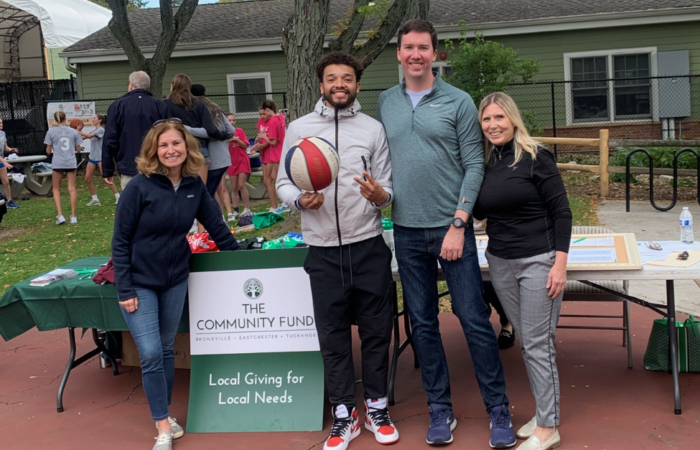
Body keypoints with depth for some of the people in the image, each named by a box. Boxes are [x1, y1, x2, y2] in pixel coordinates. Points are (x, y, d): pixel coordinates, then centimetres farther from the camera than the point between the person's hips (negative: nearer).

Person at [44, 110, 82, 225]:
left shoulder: (51, 132, -2)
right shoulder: (73, 132, 3)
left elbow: (48, 151, 1)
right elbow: (78, 149, 7)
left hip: (57, 163, -1)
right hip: (71, 163, 1)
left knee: (56, 189, 11)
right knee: (72, 189, 6)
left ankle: (60, 215, -1)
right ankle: (73, 216, 7)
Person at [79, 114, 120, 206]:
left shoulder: (101, 130, -10)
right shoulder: (94, 131, 14)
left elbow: (89, 135, -22)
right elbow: (82, 137, 10)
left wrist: (79, 132, -17)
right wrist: (79, 131, -6)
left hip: (100, 158, -8)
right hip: (92, 157, 8)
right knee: (87, 179, 3)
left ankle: (118, 197, -2)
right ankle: (95, 199, 12)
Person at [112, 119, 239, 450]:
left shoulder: (194, 186, -4)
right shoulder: (139, 187, -17)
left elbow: (216, 226, 8)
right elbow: (120, 240, -13)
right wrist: (125, 290, -15)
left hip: (175, 280, 4)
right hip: (139, 282, -4)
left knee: (166, 350, 13)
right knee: (151, 354, -7)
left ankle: (163, 415, 29)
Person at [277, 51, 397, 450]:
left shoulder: (373, 129, 4)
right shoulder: (299, 128, 5)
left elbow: (389, 189, 2)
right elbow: (283, 182, 7)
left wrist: (380, 195, -21)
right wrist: (301, 200, -14)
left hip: (369, 247, 0)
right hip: (323, 250, 0)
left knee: (376, 330, 7)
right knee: (333, 335, 7)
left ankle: (377, 406, 25)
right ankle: (344, 414, 21)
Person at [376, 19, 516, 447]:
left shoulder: (458, 102, -2)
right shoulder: (386, 103, 8)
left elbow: (474, 166, -5)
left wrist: (458, 225, -11)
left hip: (451, 227, -3)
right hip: (407, 231, 3)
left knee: (475, 320, -1)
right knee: (423, 324, 10)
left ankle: (498, 409, 12)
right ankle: (440, 409, 22)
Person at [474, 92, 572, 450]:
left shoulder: (535, 158, -9)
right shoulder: (484, 163, 6)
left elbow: (561, 212, -9)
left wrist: (560, 263, -14)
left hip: (538, 261, -5)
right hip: (500, 262, 5)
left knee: (538, 343, -2)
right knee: (525, 341, 12)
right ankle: (544, 411, 26)